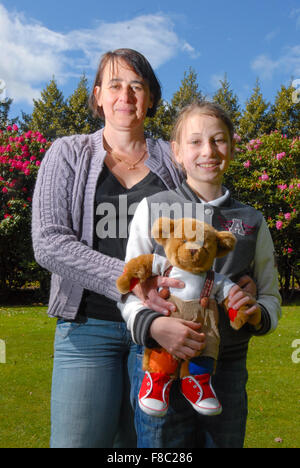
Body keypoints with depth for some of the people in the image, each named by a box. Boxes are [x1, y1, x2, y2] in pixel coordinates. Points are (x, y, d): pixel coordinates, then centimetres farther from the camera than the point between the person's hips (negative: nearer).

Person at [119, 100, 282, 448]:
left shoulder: (252, 221, 7)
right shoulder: (153, 209, 0)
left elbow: (271, 295, 13)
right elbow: (129, 288, -1)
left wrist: (258, 314, -10)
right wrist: (152, 325, -21)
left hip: (228, 368, 3)